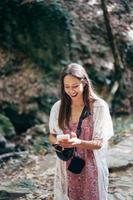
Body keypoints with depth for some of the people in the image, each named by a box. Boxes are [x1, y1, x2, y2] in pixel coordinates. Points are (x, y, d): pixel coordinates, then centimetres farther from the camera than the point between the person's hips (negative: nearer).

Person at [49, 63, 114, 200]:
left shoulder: (99, 106, -12)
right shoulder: (58, 107, -1)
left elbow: (99, 143, -11)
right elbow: (52, 136, 8)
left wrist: (78, 142, -30)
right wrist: (58, 141, -15)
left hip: (90, 167, -2)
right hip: (66, 167, 3)